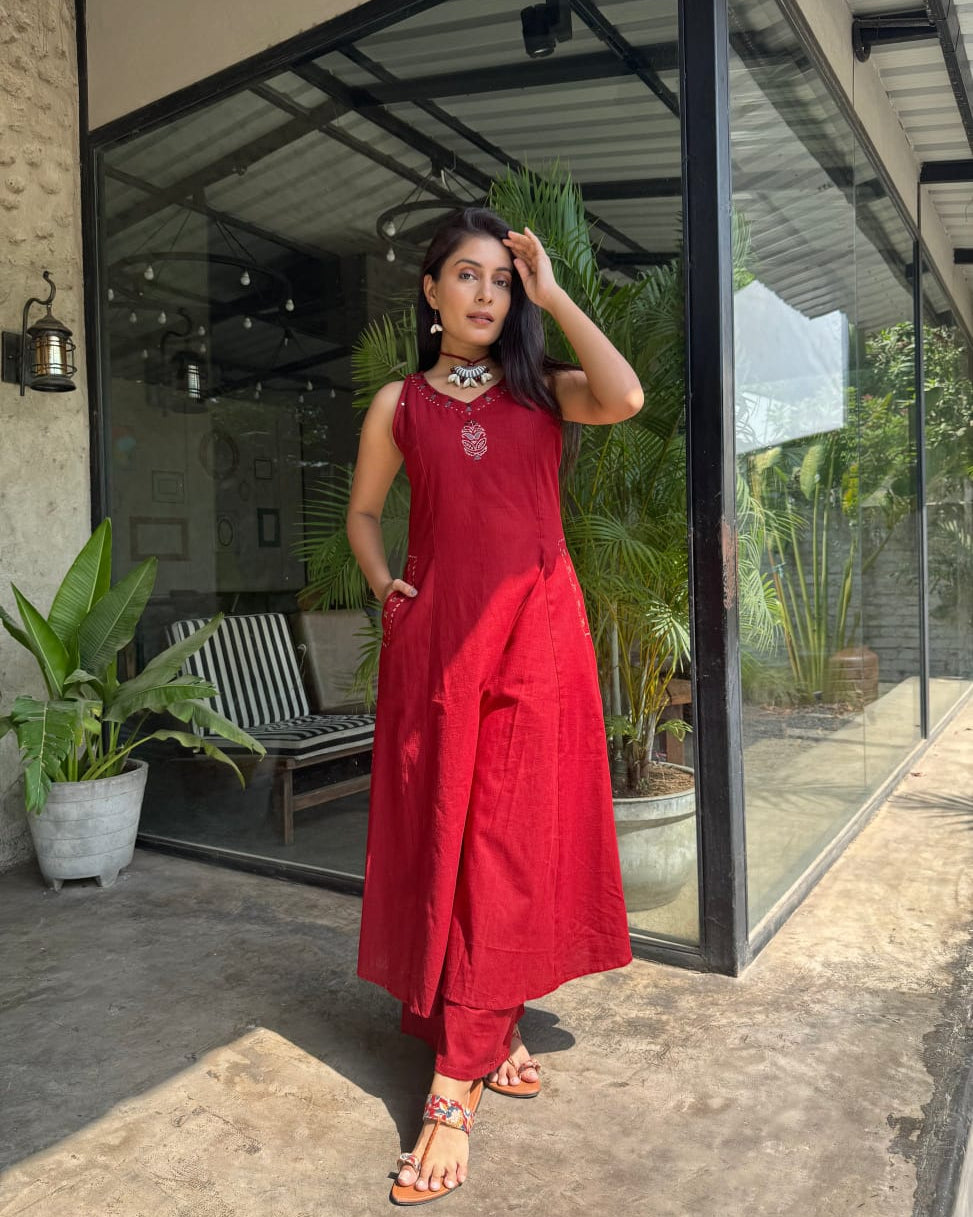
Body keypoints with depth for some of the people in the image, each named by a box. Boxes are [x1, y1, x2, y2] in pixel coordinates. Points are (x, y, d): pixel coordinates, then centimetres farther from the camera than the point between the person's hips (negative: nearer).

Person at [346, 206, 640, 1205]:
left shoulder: (543, 390, 10)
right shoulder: (400, 404, 11)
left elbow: (624, 398, -10)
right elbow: (362, 510, 19)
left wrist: (552, 295, -2)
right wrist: (385, 588, 2)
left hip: (537, 634, 0)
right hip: (437, 637, 0)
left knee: (515, 842, 0)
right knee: (442, 840, 2)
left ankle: (458, 1079, 12)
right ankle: (478, 1035, 19)